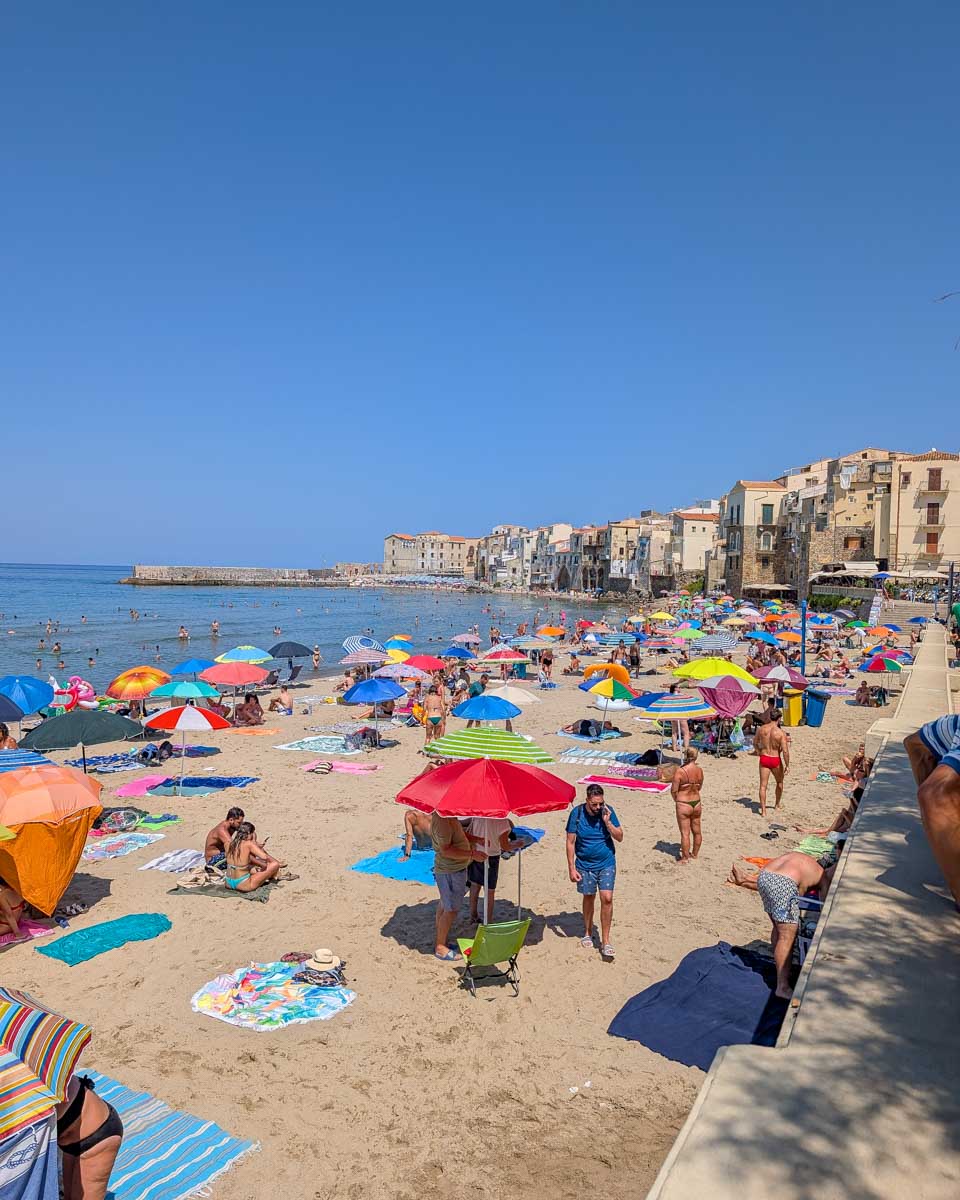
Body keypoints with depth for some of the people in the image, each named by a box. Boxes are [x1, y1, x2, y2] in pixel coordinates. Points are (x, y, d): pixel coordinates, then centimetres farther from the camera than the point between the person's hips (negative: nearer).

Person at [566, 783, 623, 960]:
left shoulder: (608, 811, -9)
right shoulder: (577, 813, -13)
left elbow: (620, 837, -5)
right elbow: (570, 842, -8)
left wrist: (607, 822, -20)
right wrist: (571, 868, -11)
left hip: (606, 863, 0)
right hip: (585, 865, 0)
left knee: (607, 899, -8)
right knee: (588, 898, 13)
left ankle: (605, 941, 3)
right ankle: (588, 933, 35)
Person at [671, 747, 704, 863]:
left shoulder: (680, 771, -19)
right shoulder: (700, 770, -4)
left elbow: (673, 790, -14)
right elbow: (699, 787, 9)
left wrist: (676, 800, 4)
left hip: (683, 805, -6)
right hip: (696, 803, 6)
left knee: (685, 833, 4)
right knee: (696, 831, 19)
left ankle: (685, 858, 13)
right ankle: (694, 854, 35)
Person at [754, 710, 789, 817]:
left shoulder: (761, 729, -4)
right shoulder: (781, 733, -15)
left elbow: (755, 743, 9)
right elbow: (785, 751, -17)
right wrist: (787, 765, -8)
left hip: (764, 759, 2)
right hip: (775, 760, -2)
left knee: (763, 785, 3)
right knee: (780, 782, 24)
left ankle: (763, 810, -4)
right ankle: (777, 804, 40)